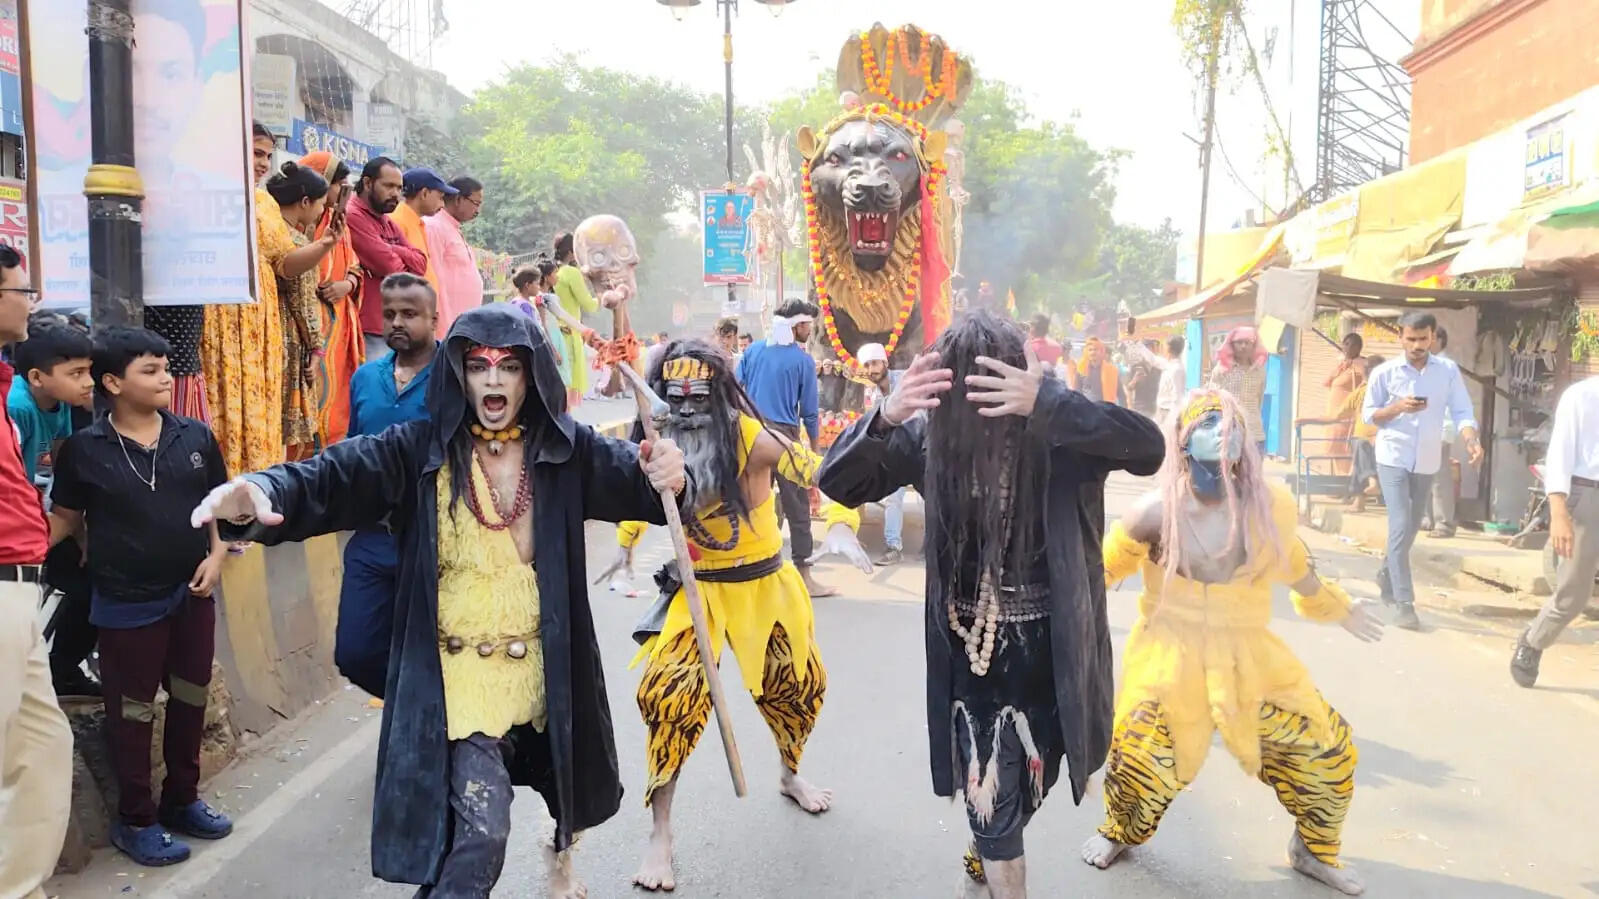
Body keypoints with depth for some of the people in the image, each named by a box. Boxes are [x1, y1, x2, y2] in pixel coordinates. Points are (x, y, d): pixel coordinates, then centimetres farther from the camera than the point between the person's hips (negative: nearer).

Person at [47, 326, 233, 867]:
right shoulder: (83, 449, -8)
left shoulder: (194, 437, -1)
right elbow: (64, 519, 1)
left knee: (190, 699, 15)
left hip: (192, 594, 4)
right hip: (126, 604, -3)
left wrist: (217, 554, -5)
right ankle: (135, 820, 24)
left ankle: (182, 799, 34)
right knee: (132, 712, 8)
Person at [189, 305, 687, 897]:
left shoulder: (566, 449, -5)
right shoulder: (421, 449, -10)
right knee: (479, 832, -14)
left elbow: (632, 478, -15)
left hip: (546, 668, 3)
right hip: (458, 673, -3)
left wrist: (666, 480, -39)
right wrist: (262, 494, -43)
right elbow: (333, 478, -22)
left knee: (565, 779, 26)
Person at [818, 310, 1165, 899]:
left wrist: (1048, 402, -45)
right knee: (991, 801, 3)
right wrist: (885, 418, -33)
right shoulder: (931, 435, -12)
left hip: (1050, 649, 1)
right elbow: (837, 483, -12)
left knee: (1028, 790, 22)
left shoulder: (1060, 432, -16)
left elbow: (1150, 448, -31)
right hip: (971, 649, -1)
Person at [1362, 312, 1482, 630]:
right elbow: (1368, 414, 1)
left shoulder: (1448, 370, -1)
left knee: (1411, 527, 17)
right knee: (1400, 526, -12)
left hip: (1427, 461, 3)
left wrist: (1471, 441, -23)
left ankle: (1386, 575, 41)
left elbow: (1461, 412, -4)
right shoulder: (1384, 372, -5)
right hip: (1393, 458, -3)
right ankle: (1403, 602, -9)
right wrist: (1398, 407, -18)